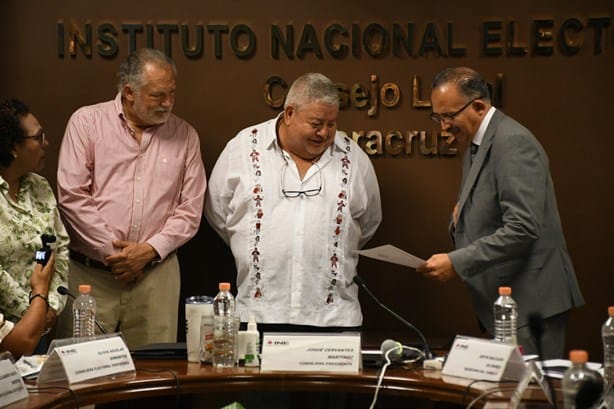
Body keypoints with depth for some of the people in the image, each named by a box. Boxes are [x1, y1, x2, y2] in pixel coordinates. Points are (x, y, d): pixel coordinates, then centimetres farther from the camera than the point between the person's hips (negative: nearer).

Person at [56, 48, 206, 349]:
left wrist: (150, 250, -7)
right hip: (89, 272, -2)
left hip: (155, 273, 2)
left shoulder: (184, 136, 9)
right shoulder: (86, 122, 2)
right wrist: (111, 251, -8)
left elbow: (190, 210, 7)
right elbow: (72, 196, -5)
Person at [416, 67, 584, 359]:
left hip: (529, 301, -9)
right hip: (504, 301, 9)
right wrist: (462, 214, 4)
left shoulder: (512, 142, -15)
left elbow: (523, 228, -24)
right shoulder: (476, 145, 17)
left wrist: (457, 262, -23)